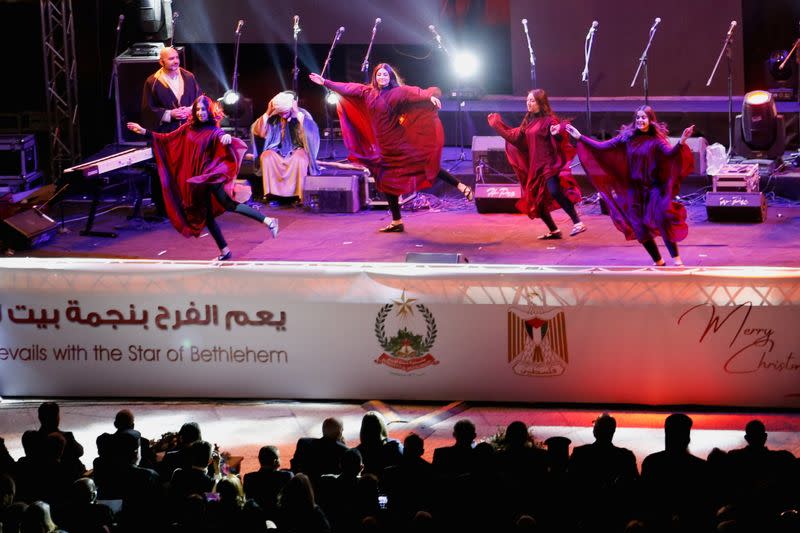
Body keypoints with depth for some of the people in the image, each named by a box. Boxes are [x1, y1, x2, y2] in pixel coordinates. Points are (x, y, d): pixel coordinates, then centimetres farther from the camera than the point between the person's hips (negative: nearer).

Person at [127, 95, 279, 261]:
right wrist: (144, 131, 10)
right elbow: (167, 139, 14)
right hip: (194, 178, 6)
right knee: (206, 216, 7)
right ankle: (224, 251, 14)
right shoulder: (188, 129, 9)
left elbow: (223, 139, -23)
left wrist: (228, 139, -47)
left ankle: (267, 221, -21)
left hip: (210, 176, -6)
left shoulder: (214, 131, -5)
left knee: (227, 204, -22)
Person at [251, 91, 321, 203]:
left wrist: (297, 113, -28)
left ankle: (300, 195, -29)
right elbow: (260, 133, -10)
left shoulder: (302, 114, -7)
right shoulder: (273, 117, -2)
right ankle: (271, 193, -25)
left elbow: (311, 130, -24)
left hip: (297, 149, -2)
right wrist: (267, 113, -19)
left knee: (300, 159, -36)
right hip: (277, 150, 2)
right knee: (266, 157, -30)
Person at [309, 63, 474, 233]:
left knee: (426, 165, -12)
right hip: (384, 146, 6)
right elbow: (346, 89, 14)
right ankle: (396, 222, 17)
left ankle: (461, 187, -8)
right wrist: (325, 82, 16)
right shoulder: (368, 92, 7)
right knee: (386, 181, 10)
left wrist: (430, 96, -42)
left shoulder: (398, 92, -8)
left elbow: (416, 92, -23)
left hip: (401, 141, -6)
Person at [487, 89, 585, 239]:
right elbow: (515, 136, 23)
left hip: (549, 164, -8)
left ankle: (578, 223, -28)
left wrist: (557, 133, -44)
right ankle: (554, 231, 20)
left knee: (554, 192, -29)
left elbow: (560, 139, -21)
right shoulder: (529, 121, 13)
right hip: (535, 166, 8)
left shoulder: (549, 120, -9)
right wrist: (498, 125, 27)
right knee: (536, 201, 8)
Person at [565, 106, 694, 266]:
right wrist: (580, 137, 3)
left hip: (654, 188, -4)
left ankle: (676, 259, -10)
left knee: (663, 222, -18)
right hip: (635, 189, 4)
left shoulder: (656, 139, -7)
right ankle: (658, 261, 22)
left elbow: (669, 152, -25)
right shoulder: (628, 137, 2)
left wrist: (681, 143, -44)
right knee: (640, 228, 6)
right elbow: (602, 147, 5)